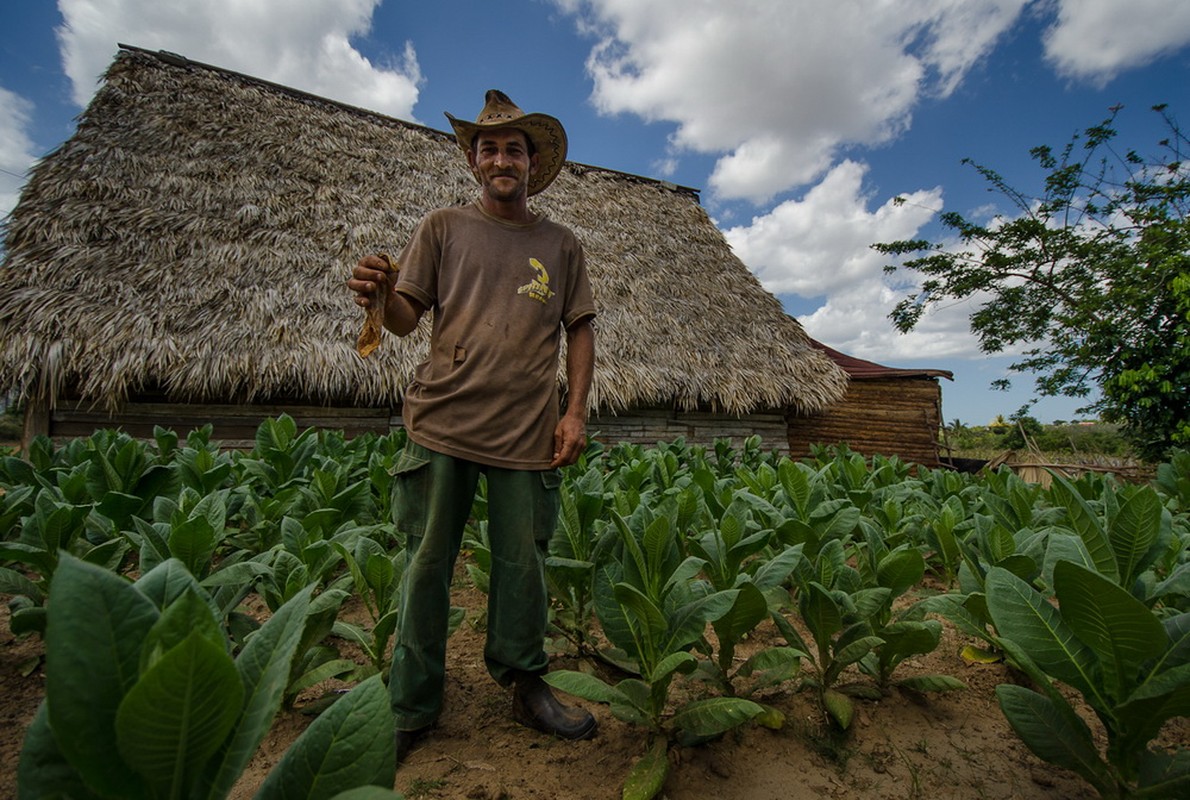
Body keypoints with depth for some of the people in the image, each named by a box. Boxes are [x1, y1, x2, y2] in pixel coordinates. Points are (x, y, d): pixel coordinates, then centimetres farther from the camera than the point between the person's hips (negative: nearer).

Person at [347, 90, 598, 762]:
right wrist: (381, 295, -18)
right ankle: (413, 706, 24)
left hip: (528, 430, 1)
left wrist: (577, 411, 0)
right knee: (427, 563, 6)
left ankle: (526, 685, 29)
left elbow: (581, 330, 10)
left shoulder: (561, 244, 13)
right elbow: (407, 317, 5)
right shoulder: (444, 227, 11)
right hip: (443, 421, 0)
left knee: (522, 562, 8)